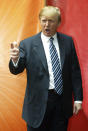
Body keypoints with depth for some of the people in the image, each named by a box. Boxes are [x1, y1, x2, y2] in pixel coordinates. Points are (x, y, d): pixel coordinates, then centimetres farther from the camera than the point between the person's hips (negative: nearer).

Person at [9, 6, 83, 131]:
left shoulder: (68, 41, 4)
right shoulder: (27, 44, -4)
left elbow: (75, 71, 6)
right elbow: (16, 70, -10)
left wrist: (78, 98, 4)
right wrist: (15, 59, -33)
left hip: (62, 102, 2)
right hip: (39, 102, -2)